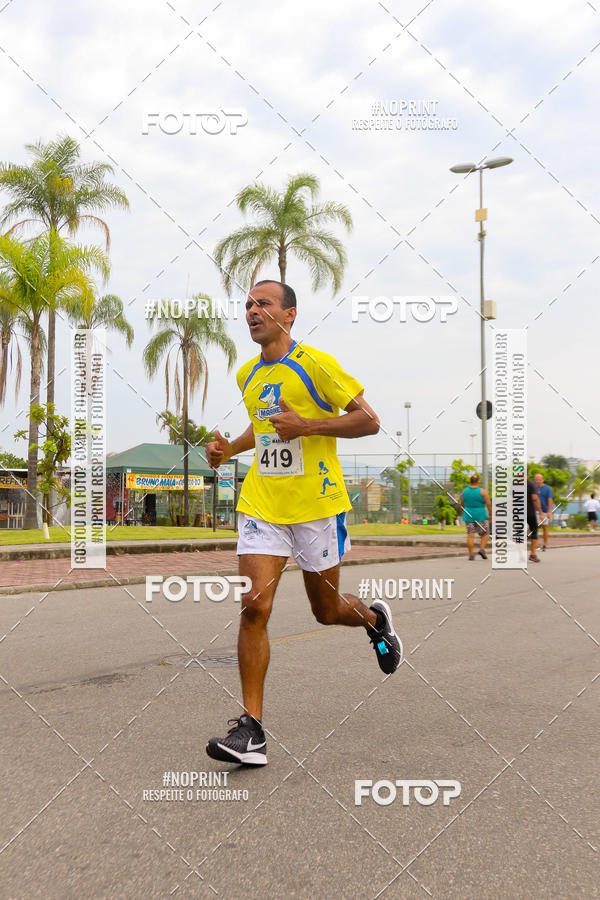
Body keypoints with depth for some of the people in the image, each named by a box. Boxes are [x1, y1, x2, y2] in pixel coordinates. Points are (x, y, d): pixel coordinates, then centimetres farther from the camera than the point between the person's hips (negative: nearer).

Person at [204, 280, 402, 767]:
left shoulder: (315, 363, -9)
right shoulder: (247, 375, 12)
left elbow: (369, 420, -10)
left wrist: (307, 426, -20)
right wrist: (230, 449, 11)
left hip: (317, 505, -4)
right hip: (261, 504, 4)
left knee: (327, 611, 10)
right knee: (253, 607, -10)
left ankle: (375, 618, 46)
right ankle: (251, 727, -2)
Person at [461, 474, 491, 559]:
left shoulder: (464, 491, 1)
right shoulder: (482, 491, -10)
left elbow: (462, 505, 9)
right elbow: (489, 504, -11)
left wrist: (464, 514, 23)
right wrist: (490, 515, -1)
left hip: (468, 516, 3)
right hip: (481, 516, -3)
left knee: (470, 535, 3)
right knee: (485, 534, 13)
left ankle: (471, 555, 0)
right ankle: (482, 549, -4)